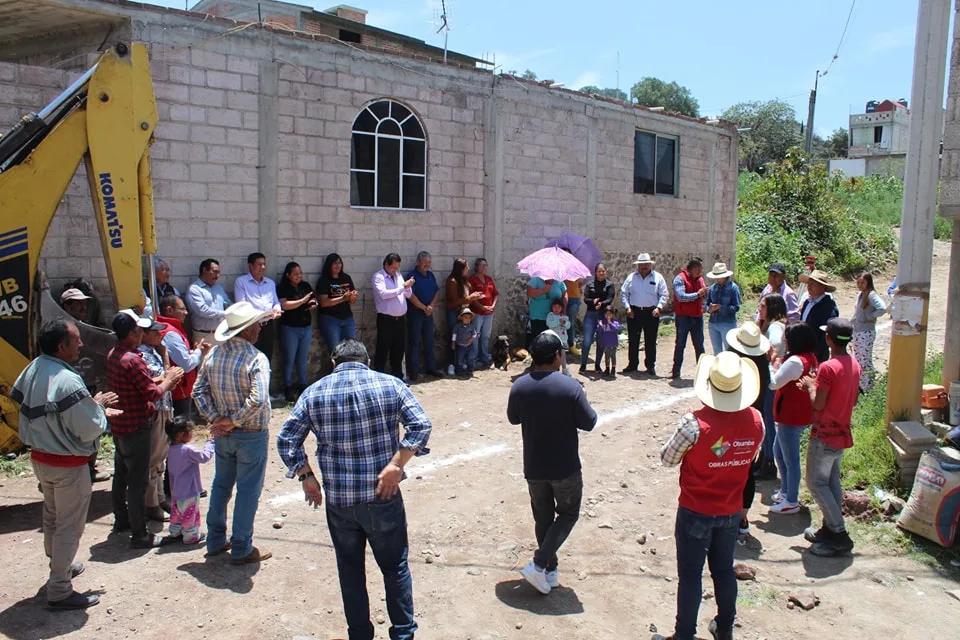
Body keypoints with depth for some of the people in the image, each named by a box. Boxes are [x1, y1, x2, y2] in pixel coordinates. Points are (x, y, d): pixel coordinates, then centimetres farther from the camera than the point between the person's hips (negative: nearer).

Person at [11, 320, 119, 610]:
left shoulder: (32, 370, -2)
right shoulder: (68, 382, -29)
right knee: (69, 527, 4)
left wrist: (93, 407, 5)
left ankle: (59, 566, 46)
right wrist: (98, 405, -5)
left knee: (52, 517, 26)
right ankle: (59, 591, 12)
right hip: (68, 466, -9)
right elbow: (90, 429, -24)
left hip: (39, 457, 9)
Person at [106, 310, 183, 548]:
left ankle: (121, 520, 37)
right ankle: (140, 535, 4)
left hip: (118, 425, 10)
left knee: (121, 474, 21)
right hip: (137, 427, -9)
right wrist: (168, 380, -5)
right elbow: (152, 394, -21)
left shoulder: (113, 355, 5)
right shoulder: (134, 360, -24)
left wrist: (162, 379, 5)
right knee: (138, 481, -2)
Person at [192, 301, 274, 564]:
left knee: (220, 486, 20)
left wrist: (216, 419, -3)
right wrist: (234, 421, -18)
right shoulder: (256, 359, -21)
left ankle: (215, 541, 32)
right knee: (248, 491, 6)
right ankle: (241, 549, 15)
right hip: (251, 436, -6)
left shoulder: (213, 355, -1)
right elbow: (258, 400, -31)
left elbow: (199, 391, 0)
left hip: (223, 434, 6)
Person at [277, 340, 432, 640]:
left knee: (350, 570, 18)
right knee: (395, 566, 15)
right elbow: (421, 425, -12)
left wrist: (306, 476, 3)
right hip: (383, 496, -1)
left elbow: (286, 441, -1)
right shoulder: (390, 385, -2)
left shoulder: (314, 393, 2)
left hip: (338, 499, 1)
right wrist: (395, 465, -13)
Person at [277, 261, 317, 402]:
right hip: (290, 328, -5)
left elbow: (313, 302, 19)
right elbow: (285, 305, -20)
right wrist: (303, 300, -19)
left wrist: (313, 305, -4)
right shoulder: (282, 288, -7)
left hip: (306, 327, 5)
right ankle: (288, 389, 12)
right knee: (289, 359, 2)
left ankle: (302, 386, 22)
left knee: (303, 359, 12)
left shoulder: (306, 286, 8)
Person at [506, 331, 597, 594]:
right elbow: (588, 423, -10)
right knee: (568, 514, 16)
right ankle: (539, 565, 3)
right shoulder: (571, 387, -19)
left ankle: (550, 572, 28)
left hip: (533, 468, 3)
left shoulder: (519, 386, -8)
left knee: (543, 518, 19)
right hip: (565, 468, -3)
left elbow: (513, 418, 7)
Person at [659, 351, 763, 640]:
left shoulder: (695, 424, -27)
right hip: (731, 511, 4)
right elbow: (751, 457, 5)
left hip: (695, 512, -4)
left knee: (690, 574, 9)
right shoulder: (756, 421, -13)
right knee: (724, 570, 22)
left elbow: (668, 459, -13)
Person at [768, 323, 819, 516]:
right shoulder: (810, 358, 7)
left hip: (791, 418, -11)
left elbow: (774, 383, -21)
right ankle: (785, 491, 37)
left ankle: (791, 502, 15)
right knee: (778, 451, 24)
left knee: (790, 460, 3)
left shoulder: (796, 361, -25)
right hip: (798, 415, 11)